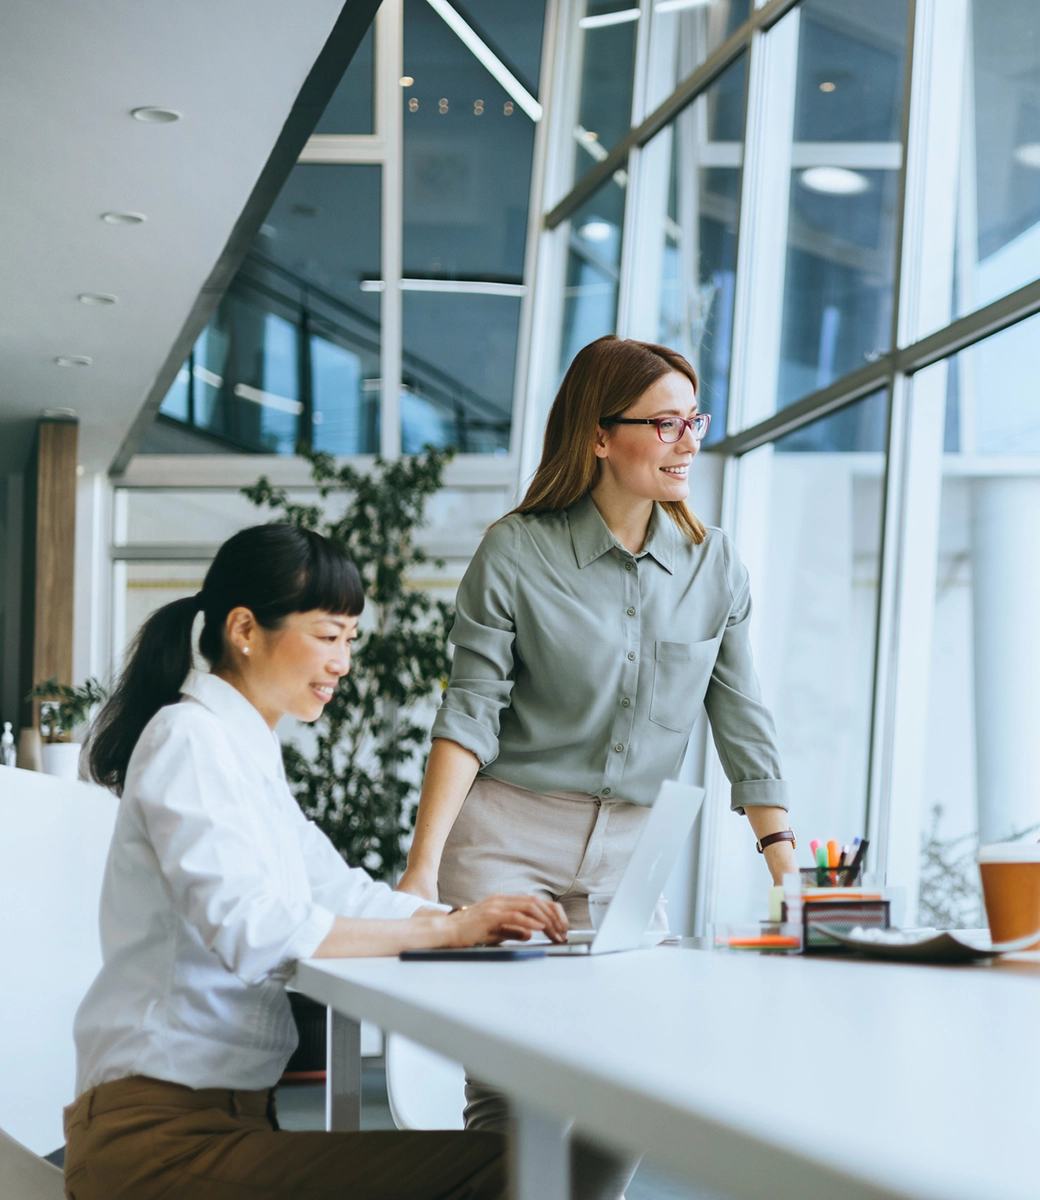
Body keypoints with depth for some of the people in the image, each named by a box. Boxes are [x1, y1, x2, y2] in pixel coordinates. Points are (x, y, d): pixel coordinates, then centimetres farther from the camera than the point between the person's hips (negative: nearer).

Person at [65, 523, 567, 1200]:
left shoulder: (245, 747, 19)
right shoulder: (190, 737, -11)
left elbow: (335, 889, 15)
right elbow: (251, 930, -22)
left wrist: (475, 916, -2)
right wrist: (447, 930, -20)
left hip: (229, 1109, 9)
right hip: (163, 1132, -9)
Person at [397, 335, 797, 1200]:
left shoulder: (714, 563, 4)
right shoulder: (517, 553, -6)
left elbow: (743, 723, 7)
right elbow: (470, 713, -8)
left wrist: (784, 858, 1)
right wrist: (423, 867, -16)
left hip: (630, 851, 4)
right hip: (508, 835, -3)